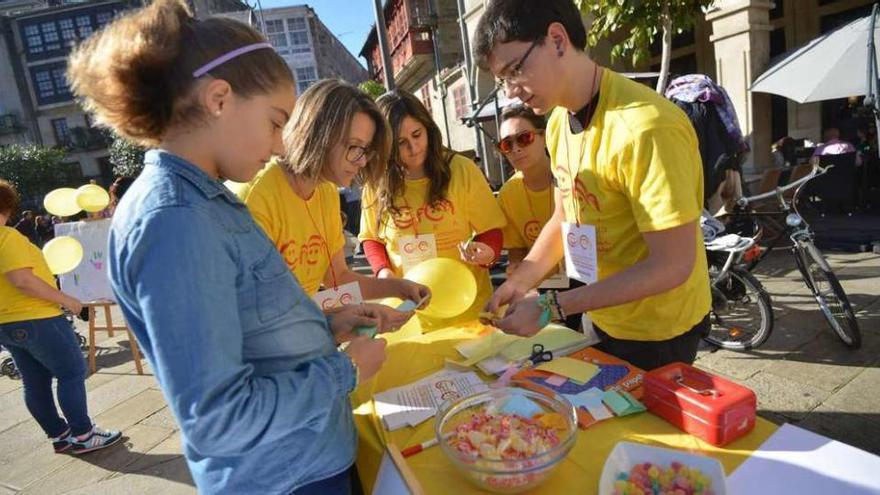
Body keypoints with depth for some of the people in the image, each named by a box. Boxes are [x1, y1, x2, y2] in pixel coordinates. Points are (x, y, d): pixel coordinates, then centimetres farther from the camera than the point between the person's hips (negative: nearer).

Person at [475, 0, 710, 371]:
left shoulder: (644, 128, -28)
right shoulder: (559, 123, -2)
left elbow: (673, 265, -27)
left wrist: (552, 307, -27)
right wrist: (519, 282, -6)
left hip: (657, 331, -7)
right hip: (604, 319, 8)